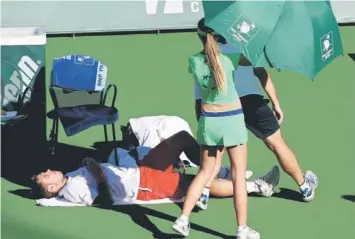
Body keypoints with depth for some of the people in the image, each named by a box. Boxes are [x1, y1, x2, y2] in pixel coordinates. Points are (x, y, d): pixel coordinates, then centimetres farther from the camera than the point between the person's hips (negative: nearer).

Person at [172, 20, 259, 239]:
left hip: (208, 120, 4)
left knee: (205, 172, 16)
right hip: (232, 119, -3)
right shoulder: (227, 59, -13)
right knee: (239, 174, 5)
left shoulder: (194, 61, -5)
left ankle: (183, 219, 9)